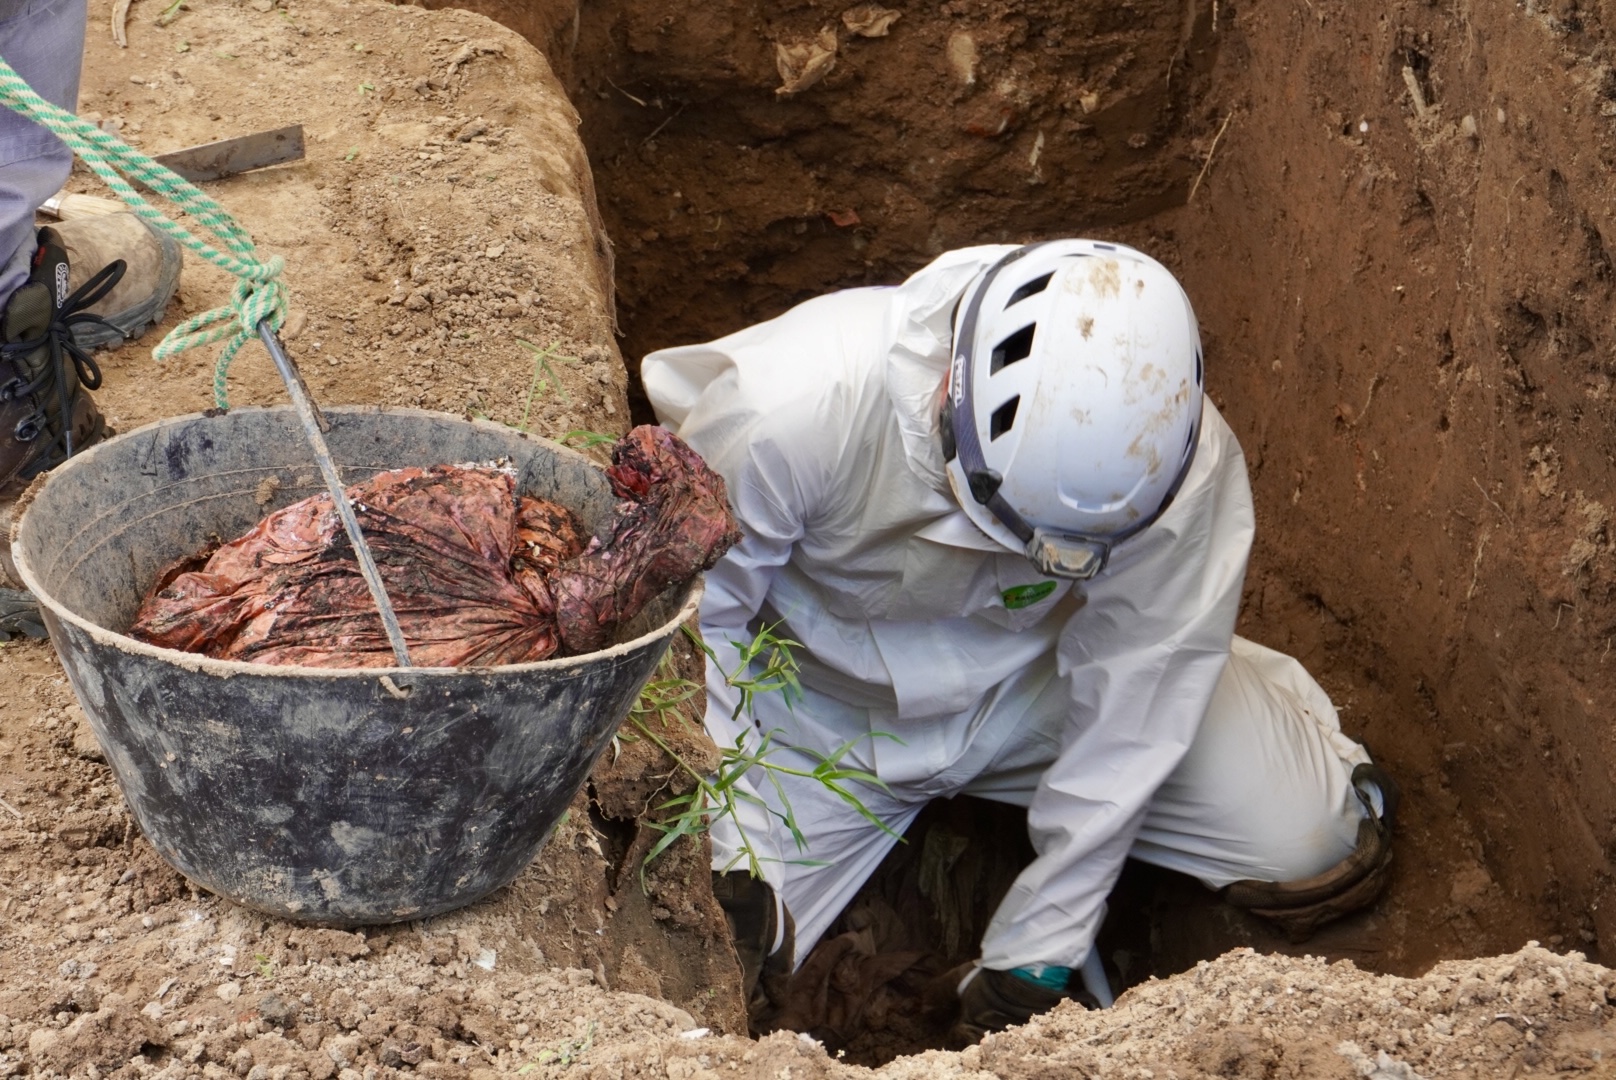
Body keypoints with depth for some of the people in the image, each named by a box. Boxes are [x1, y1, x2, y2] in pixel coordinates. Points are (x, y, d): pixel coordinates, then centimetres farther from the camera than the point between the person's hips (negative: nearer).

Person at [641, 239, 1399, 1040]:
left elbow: (1127, 706, -19)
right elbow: (694, 619, -20)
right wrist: (726, 852, -23)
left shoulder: (1183, 465, -30)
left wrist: (1032, 958, -14)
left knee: (1310, 849, -13)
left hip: (1037, 685, 1)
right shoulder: (793, 404, -36)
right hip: (822, 711, 0)